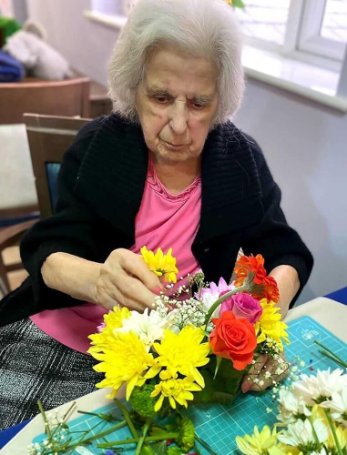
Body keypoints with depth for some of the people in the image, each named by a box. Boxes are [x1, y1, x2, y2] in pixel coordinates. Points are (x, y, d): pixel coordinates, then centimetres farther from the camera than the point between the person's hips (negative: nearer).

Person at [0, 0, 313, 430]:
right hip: (60, 333, 1)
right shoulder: (100, 145, -7)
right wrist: (96, 278, -35)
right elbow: (47, 252, -11)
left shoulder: (240, 159, -5)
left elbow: (286, 253, 0)